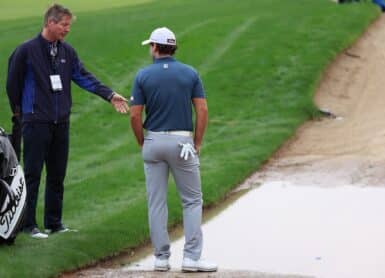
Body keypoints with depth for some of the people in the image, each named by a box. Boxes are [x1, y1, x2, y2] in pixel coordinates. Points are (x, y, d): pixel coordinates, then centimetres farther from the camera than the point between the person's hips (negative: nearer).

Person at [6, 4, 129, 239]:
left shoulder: (68, 52, 8)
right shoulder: (26, 51, -8)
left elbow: (84, 77, 3)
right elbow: (13, 84, 0)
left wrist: (110, 95, -8)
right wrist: (19, 111, 7)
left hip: (61, 122, 5)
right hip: (36, 122, -5)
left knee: (57, 175, 9)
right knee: (32, 175, -2)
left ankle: (54, 222, 18)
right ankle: (29, 224, 3)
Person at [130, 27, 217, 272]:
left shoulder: (143, 76, -2)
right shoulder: (190, 74, 0)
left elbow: (135, 116, -4)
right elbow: (202, 110, -4)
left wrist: (143, 144, 9)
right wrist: (197, 144, 4)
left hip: (153, 142, 1)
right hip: (182, 142, -1)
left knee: (156, 202, 7)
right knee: (192, 200, 6)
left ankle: (161, 257, 8)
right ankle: (191, 257, -3)